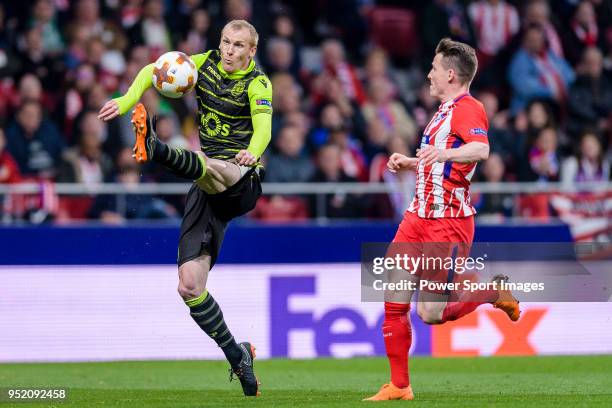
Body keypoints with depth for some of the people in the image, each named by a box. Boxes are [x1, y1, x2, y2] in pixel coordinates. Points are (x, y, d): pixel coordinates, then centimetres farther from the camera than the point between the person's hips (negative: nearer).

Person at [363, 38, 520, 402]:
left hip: (448, 224, -9)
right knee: (394, 304, 0)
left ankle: (495, 292, 15)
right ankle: (399, 386, 8)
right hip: (418, 218, 9)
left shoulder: (468, 109, -12)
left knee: (431, 313, -8)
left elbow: (481, 149, -33)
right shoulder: (445, 110, 19)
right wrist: (408, 163, 21)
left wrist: (443, 153, -50)